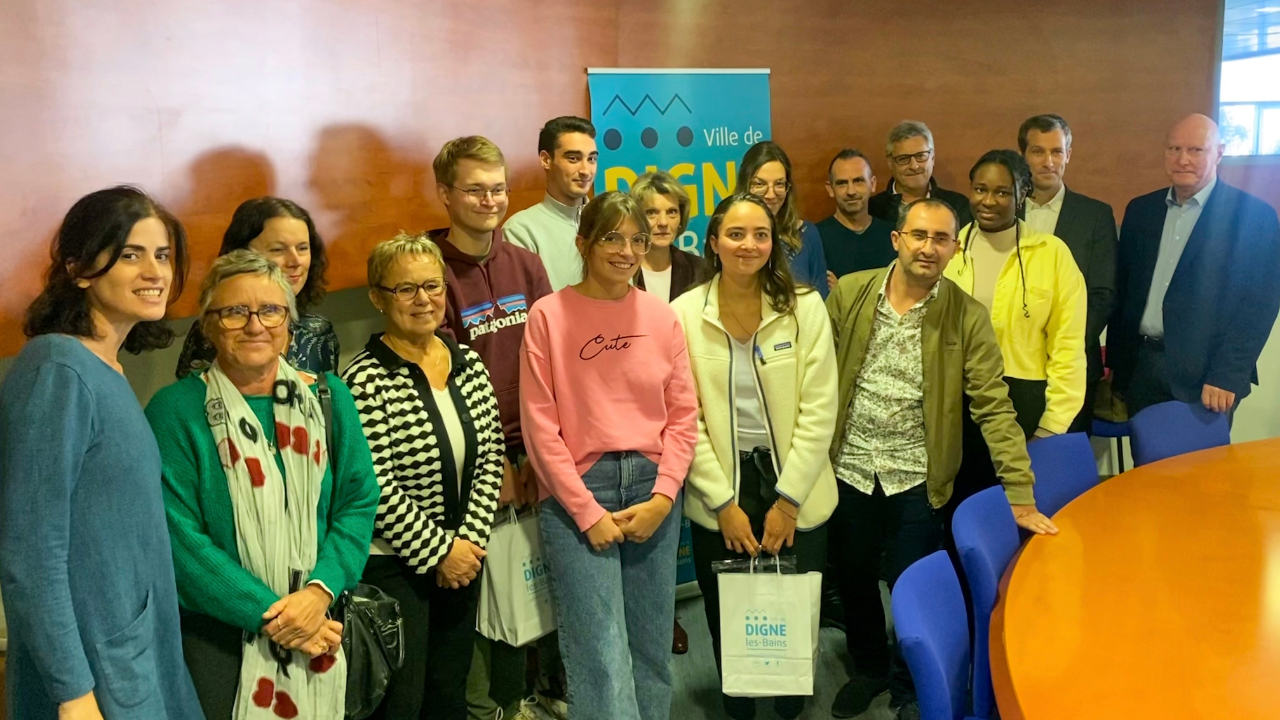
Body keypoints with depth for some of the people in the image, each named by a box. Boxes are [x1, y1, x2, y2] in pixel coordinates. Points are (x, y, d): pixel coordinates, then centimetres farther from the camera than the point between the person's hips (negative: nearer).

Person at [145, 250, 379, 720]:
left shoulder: (329, 397, 2)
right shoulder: (175, 411, -8)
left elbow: (358, 501, 0)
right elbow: (179, 537, -13)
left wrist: (320, 592, -15)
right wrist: (270, 614, -17)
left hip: (321, 631, 3)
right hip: (215, 636, -3)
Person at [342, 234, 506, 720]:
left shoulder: (468, 362, 3)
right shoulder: (365, 381, -16)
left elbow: (490, 455, 3)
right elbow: (375, 487, -19)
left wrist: (470, 541, -6)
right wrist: (437, 552, -13)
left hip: (460, 557, 6)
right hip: (392, 565, -6)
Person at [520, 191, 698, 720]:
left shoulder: (661, 316, 6)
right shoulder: (548, 315, -4)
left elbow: (683, 414, 5)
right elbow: (540, 425, -7)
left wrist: (662, 498, -6)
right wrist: (587, 511, -10)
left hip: (652, 490, 4)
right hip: (577, 494, -3)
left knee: (651, 651, 13)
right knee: (602, 659, -4)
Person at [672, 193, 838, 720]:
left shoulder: (805, 308, -5)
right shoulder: (684, 314, -5)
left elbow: (818, 412, -7)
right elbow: (685, 419, -6)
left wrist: (787, 500, -10)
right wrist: (723, 503, -9)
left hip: (795, 490, 0)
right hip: (720, 492, 0)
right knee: (727, 618, 11)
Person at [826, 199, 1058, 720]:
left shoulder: (968, 317, -8)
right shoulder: (848, 292, -4)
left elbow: (994, 408, -11)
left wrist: (1021, 497, -15)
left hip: (918, 477, -2)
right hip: (848, 468, 2)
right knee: (853, 580, 17)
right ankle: (868, 669, 44)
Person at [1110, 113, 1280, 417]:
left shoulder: (1255, 215, -6)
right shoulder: (1140, 210, 8)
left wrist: (1227, 375, -16)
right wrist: (1114, 360, 9)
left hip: (1205, 373, -4)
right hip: (1140, 366, 4)